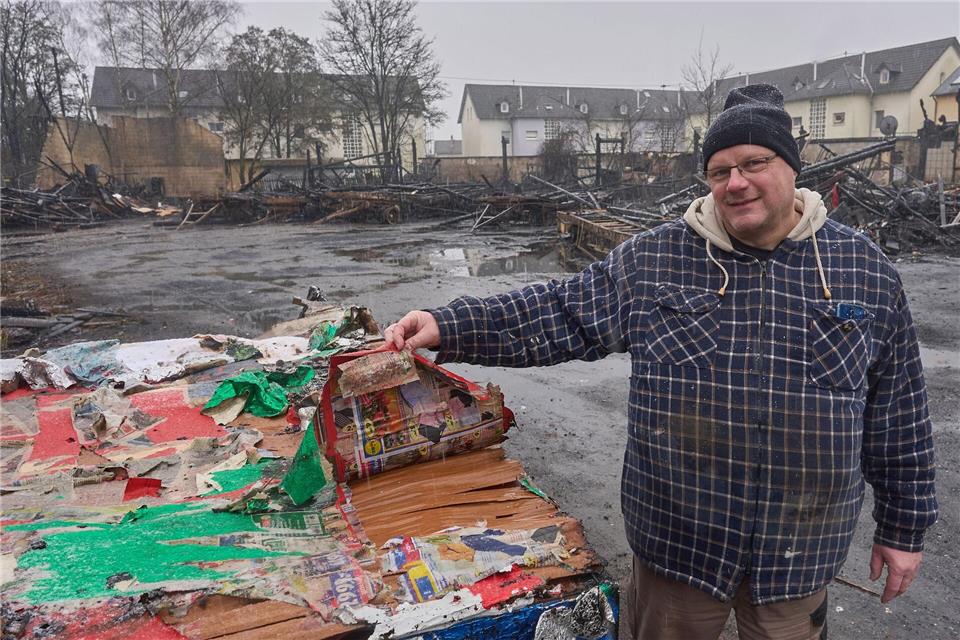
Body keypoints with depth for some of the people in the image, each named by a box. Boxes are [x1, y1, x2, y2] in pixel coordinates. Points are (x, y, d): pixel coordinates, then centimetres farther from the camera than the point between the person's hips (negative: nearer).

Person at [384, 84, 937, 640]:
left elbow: (898, 409, 2)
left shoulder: (867, 270, -3)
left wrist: (905, 525, 6)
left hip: (800, 552, 1)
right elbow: (562, 314, -5)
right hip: (677, 538, 0)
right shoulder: (651, 261, -5)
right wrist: (450, 328, -16)